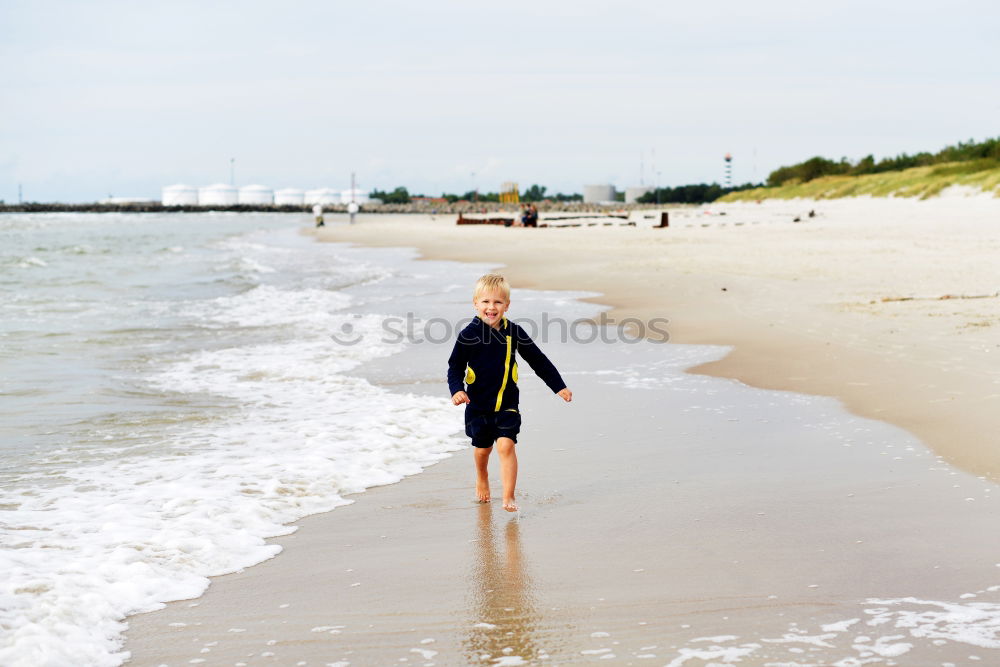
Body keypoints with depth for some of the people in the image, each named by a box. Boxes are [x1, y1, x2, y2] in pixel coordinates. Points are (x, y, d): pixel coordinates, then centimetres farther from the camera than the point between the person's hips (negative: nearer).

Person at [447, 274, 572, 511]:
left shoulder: (513, 332, -3)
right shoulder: (469, 334, -10)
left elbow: (538, 361, 6)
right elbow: (455, 366, -3)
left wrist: (559, 386, 5)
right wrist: (456, 389, -21)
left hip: (507, 404, 0)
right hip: (478, 404, 0)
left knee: (506, 445, -14)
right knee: (482, 447, 16)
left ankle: (508, 498, -11)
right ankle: (482, 480, 47)